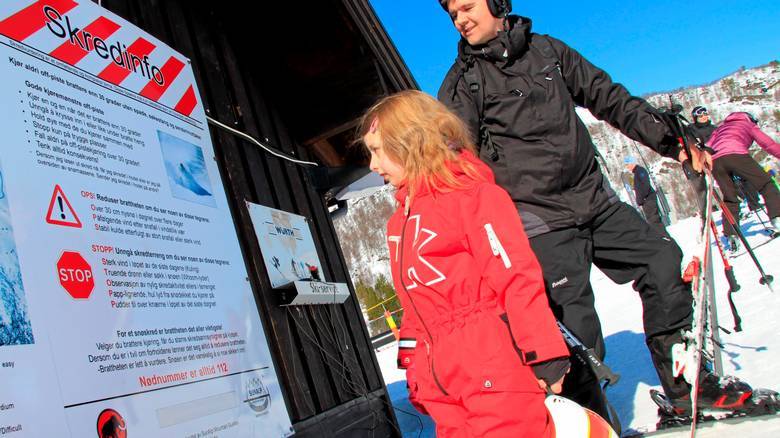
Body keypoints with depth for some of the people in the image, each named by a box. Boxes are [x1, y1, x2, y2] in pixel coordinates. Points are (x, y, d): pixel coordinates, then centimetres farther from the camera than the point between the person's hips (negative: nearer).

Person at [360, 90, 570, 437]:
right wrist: (413, 367, 18)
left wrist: (545, 355, -16)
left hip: (496, 374, -7)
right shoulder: (400, 221, 15)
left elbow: (517, 276, -14)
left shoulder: (470, 193, -8)